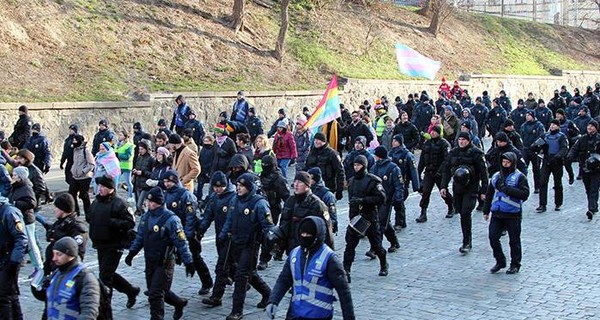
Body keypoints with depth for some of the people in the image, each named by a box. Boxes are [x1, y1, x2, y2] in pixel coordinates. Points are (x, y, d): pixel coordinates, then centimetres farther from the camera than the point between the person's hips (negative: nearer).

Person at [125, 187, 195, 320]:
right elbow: (140, 237, 16)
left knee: (155, 295, -6)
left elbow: (181, 243, -17)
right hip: (150, 262, 7)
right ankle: (180, 303, 43)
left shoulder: (170, 219, -18)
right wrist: (132, 252, 10)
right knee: (161, 291, 18)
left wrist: (188, 262, -16)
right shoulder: (146, 217, 4)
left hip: (165, 263, -7)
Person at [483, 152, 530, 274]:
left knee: (514, 241, 5)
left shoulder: (519, 177, -4)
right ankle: (500, 261, 18)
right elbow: (489, 194, 21)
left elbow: (524, 194, -15)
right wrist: (486, 210, 19)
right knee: (493, 238, 0)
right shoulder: (496, 176, 13)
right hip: (497, 213, 5)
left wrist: (507, 189, -21)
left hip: (513, 214, -5)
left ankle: (515, 264, 20)